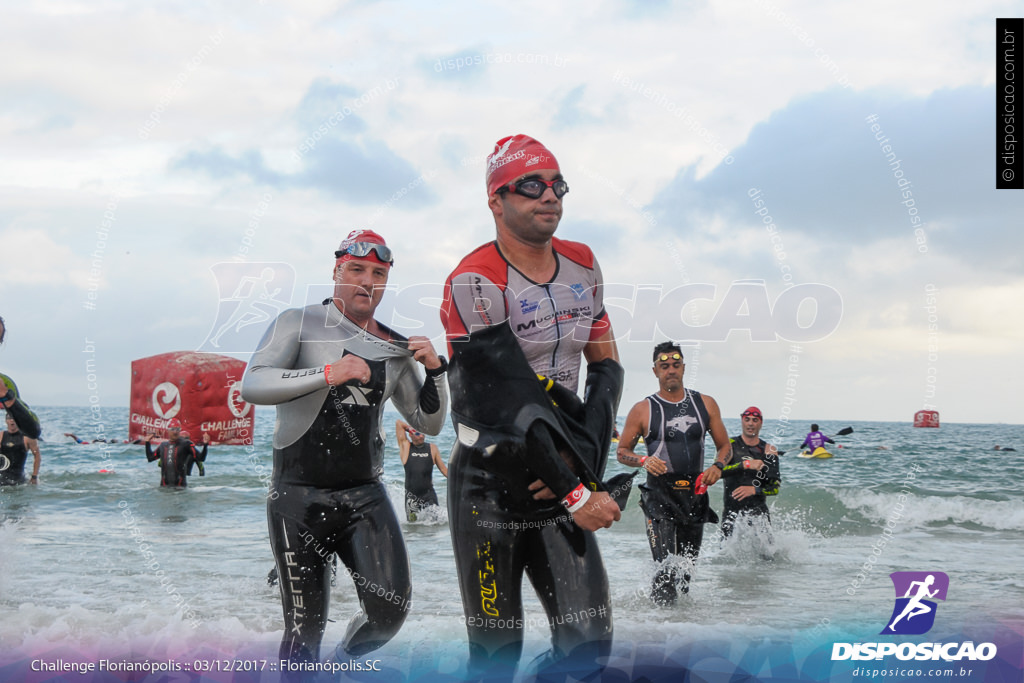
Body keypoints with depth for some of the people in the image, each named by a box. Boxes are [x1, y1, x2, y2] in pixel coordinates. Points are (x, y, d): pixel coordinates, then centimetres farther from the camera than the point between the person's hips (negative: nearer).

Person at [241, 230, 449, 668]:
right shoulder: (299, 323, -1)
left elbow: (428, 423, 17)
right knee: (306, 626, -1)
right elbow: (252, 385, -16)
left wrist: (435, 369, 0)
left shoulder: (395, 348, 12)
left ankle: (345, 662, 23)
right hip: (299, 497, -3)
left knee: (390, 612, -9)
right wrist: (327, 373, -26)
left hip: (365, 496, 3)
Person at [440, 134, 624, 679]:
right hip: (488, 486, -5)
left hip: (558, 480, 6)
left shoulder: (582, 265, 7)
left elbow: (606, 367, 10)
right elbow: (512, 403, -18)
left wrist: (580, 461, -5)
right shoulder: (474, 283, -15)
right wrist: (576, 495, -17)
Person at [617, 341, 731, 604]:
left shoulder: (705, 404, 8)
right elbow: (622, 452, 5)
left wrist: (717, 467, -7)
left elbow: (724, 446, 14)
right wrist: (644, 461, -16)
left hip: (695, 494, 4)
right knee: (667, 568, -18)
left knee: (687, 566, 13)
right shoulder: (643, 410, -1)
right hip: (659, 496, -4)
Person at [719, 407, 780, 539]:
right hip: (731, 511, -1)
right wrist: (745, 465, -25)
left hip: (758, 510, 1)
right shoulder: (729, 445, 2)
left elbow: (775, 487, 2)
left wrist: (754, 490, -15)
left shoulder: (769, 450, 7)